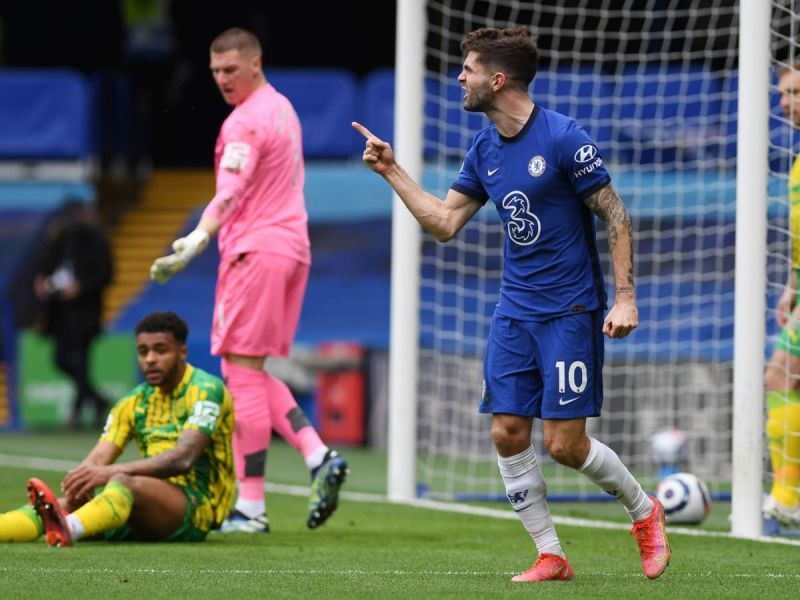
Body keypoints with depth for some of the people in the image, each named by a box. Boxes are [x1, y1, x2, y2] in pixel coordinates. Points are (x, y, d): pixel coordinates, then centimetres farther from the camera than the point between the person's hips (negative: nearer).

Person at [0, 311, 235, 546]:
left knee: (124, 482, -36)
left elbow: (183, 458, -20)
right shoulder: (134, 402, 15)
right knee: (71, 501, -18)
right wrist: (78, 481, -22)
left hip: (198, 506, -7)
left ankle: (66, 529, -67)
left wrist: (112, 471, -30)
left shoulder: (206, 390, -4)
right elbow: (97, 459, 4)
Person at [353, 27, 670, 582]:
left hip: (570, 311, -7)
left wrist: (625, 297, -15)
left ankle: (644, 510, 18)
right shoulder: (485, 150, 8)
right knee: (508, 434, -3)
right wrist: (391, 171, 9)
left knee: (565, 444, -8)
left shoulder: (563, 138, -14)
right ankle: (551, 556, 7)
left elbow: (616, 216, -10)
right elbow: (444, 223, 14)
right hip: (515, 311, 7)